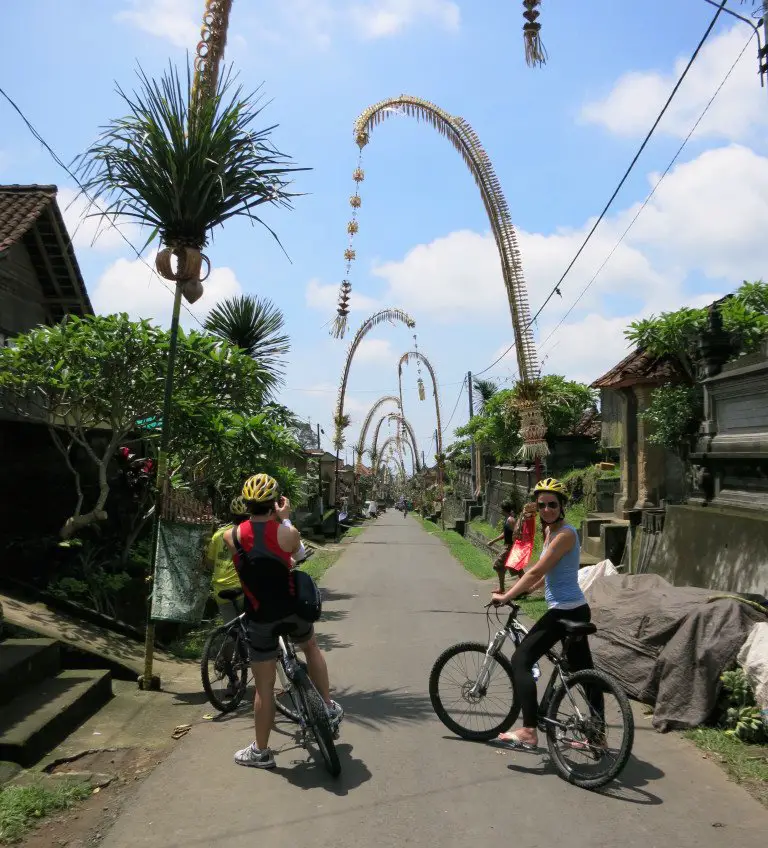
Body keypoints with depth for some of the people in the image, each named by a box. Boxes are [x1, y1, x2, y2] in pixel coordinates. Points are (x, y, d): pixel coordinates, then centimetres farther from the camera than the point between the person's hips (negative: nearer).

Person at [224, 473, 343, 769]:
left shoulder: (232, 536, -11)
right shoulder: (287, 532, -14)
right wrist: (285, 518, 13)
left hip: (260, 620, 0)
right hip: (292, 611, 0)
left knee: (264, 686, 11)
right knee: (311, 647, 32)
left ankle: (261, 752, 24)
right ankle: (329, 707, 35)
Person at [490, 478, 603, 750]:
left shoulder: (565, 534, -18)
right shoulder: (550, 531, 11)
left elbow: (536, 572, -21)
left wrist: (505, 597, -16)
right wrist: (522, 591, 12)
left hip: (564, 611, -10)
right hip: (575, 609, 10)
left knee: (521, 660, -9)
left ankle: (529, 732, -11)